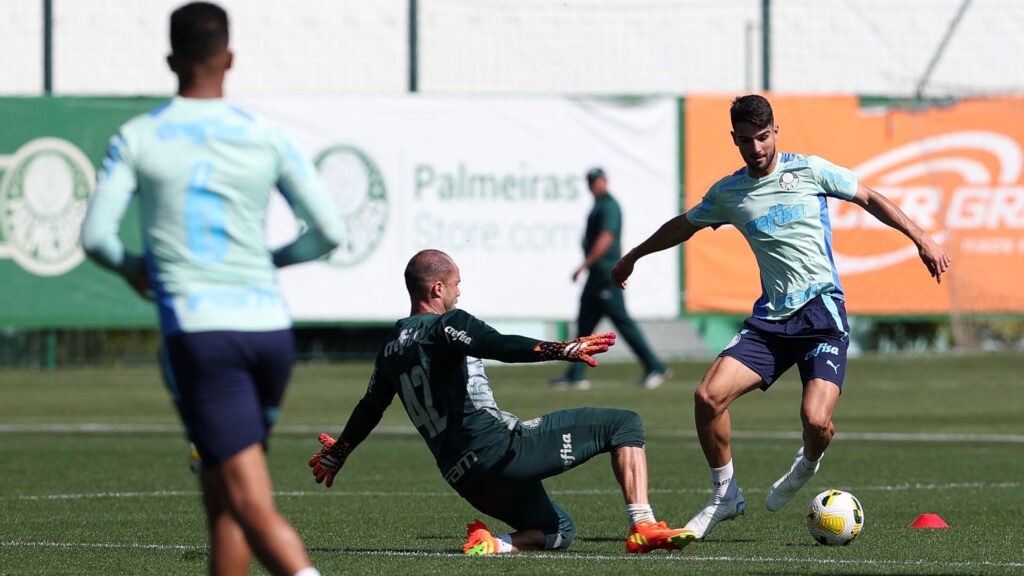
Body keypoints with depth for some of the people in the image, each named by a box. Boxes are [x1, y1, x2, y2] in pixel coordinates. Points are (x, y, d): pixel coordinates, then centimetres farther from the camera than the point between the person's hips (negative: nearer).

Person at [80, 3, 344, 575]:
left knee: (251, 504, -10)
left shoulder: (136, 139, 1)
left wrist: (131, 266, 21)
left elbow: (95, 237, -1)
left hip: (199, 334, -3)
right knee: (221, 493, 19)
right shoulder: (267, 138, 5)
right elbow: (330, 231, 4)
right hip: (269, 327, 3)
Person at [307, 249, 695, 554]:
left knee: (558, 531, 28)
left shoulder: (391, 350, 17)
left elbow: (370, 409, 30)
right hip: (502, 447, -8)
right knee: (624, 424, -1)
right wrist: (562, 350, -35)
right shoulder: (445, 324, -5)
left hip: (465, 478, 8)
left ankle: (490, 544, 0)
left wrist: (337, 453, 47)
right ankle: (643, 527, -17)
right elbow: (501, 347, -24)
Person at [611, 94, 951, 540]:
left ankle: (807, 465, 18)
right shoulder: (728, 193, 10)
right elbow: (684, 226, 28)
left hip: (822, 311, -3)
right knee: (708, 396, -16)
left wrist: (921, 239, 3)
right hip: (769, 318, 3)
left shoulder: (809, 170, 1)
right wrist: (633, 256, 40)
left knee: (816, 420, -21)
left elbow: (869, 199, 10)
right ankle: (725, 495, 5)